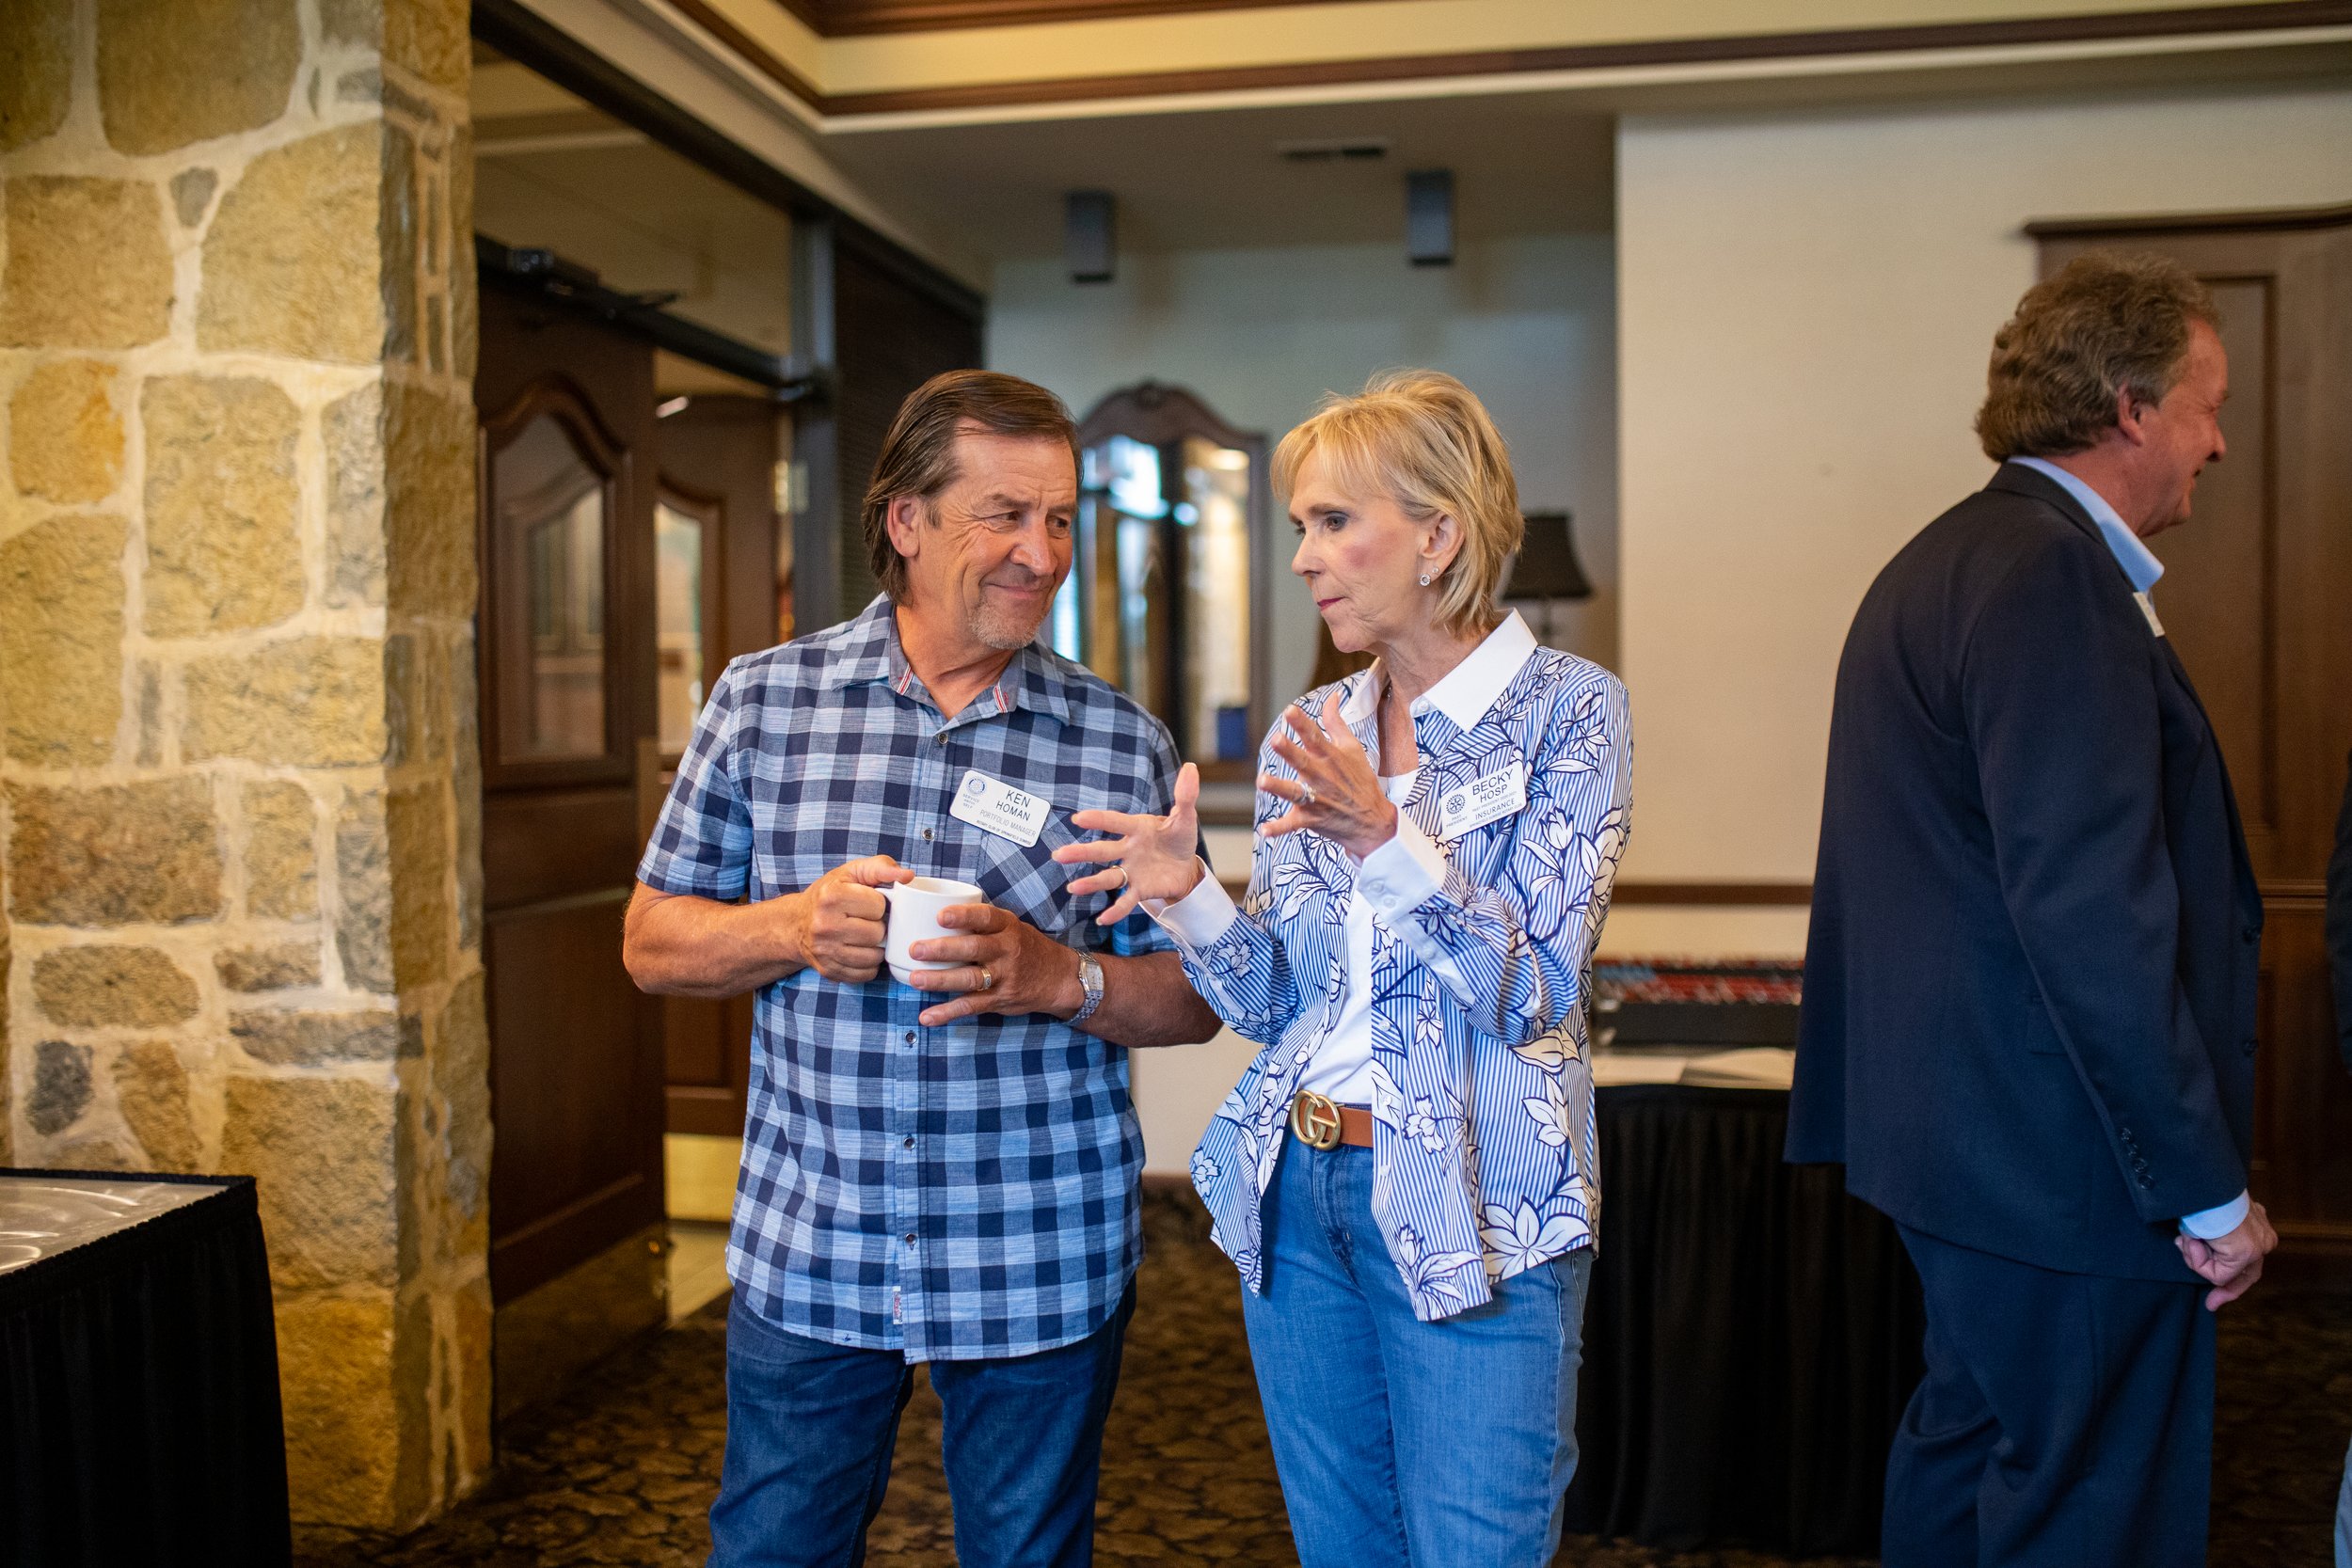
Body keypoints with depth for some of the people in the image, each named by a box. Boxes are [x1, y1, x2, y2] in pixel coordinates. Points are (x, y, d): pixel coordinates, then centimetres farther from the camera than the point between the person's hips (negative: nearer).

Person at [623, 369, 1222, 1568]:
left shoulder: (1124, 746, -1)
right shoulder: (761, 702, 0)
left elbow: (1192, 1000, 1)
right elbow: (653, 943, 4)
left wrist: (1056, 976, -18)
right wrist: (796, 928, -15)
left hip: (1043, 1276, 0)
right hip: (804, 1258, 1)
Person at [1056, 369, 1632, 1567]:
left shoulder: (1564, 708, -8)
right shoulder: (1308, 736, 7)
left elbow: (1536, 992, -15)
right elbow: (1277, 1002, 7)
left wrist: (1389, 840, -27)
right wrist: (1188, 894, -11)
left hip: (1471, 1214, -5)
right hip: (1298, 1194, 5)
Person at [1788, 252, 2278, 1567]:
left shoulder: (1941, 561, 15)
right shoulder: (2053, 576, -19)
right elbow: (2090, 911, -24)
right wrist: (2209, 1189, -17)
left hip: (1963, 1135, 11)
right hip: (2066, 1163, -11)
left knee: (1966, 1446, 21)